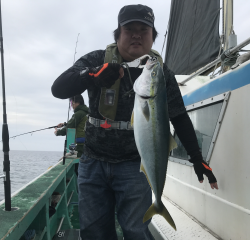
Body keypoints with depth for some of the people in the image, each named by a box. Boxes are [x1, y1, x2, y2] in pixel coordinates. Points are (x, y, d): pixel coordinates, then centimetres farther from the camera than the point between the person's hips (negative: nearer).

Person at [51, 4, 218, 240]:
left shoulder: (160, 71, 0)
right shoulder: (96, 60, -3)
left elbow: (179, 117, 6)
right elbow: (58, 89, -12)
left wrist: (197, 159, 4)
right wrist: (93, 75, -30)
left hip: (134, 165, -1)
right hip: (93, 162, 2)